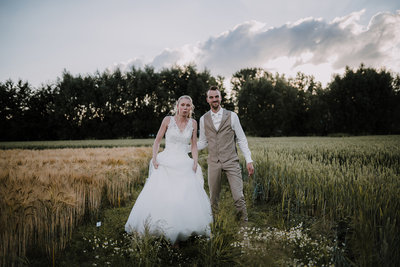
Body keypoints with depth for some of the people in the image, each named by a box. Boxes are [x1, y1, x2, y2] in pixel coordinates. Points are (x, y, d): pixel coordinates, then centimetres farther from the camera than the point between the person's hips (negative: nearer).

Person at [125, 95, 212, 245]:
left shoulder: (193, 123, 8)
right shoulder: (168, 120, 2)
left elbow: (194, 145, 12)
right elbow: (157, 141, 6)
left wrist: (195, 163, 0)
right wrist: (154, 158, -6)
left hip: (184, 166, 2)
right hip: (166, 164, -1)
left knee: (186, 198, -8)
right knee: (158, 196, -11)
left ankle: (175, 237, 2)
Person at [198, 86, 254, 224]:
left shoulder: (232, 116, 1)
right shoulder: (203, 119, 8)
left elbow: (242, 140, 3)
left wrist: (249, 160, -3)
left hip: (231, 161, -2)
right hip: (213, 162, 2)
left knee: (238, 196, -8)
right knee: (213, 198, 8)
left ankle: (245, 224, 6)